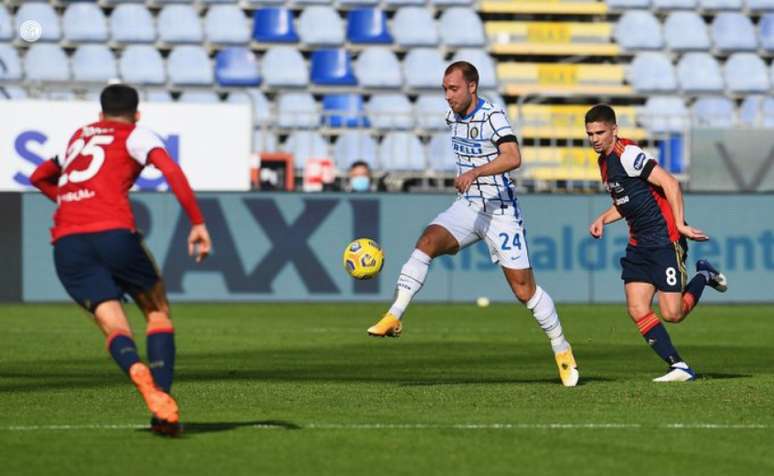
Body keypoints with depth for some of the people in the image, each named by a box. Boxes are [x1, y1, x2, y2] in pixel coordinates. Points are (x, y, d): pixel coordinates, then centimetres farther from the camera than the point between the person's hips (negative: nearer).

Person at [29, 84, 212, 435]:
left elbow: (39, 177, 44)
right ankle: (162, 398, -5)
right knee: (158, 313, 13)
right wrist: (198, 224, -6)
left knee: (114, 327, -3)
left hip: (66, 243, 4)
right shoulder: (135, 135, 13)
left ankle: (140, 374, -37)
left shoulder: (79, 136, 30)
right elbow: (171, 171, -5)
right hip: (114, 231, -3)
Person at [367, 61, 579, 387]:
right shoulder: (452, 118, 8)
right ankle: (393, 318, -27)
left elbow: (513, 158, -31)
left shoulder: (492, 117, -15)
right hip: (467, 207, 6)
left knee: (524, 289, -3)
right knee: (427, 241, -22)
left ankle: (561, 348, 16)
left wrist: (476, 172, -43)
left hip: (500, 211, -6)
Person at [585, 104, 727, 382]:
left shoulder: (627, 154, -16)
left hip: (665, 238, -9)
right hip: (639, 242, 9)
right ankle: (679, 367, -1)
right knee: (637, 310, -5)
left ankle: (704, 277, 19)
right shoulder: (605, 160, 14)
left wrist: (680, 224, -24)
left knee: (672, 314, -9)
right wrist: (603, 219, 10)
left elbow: (669, 182, -22)